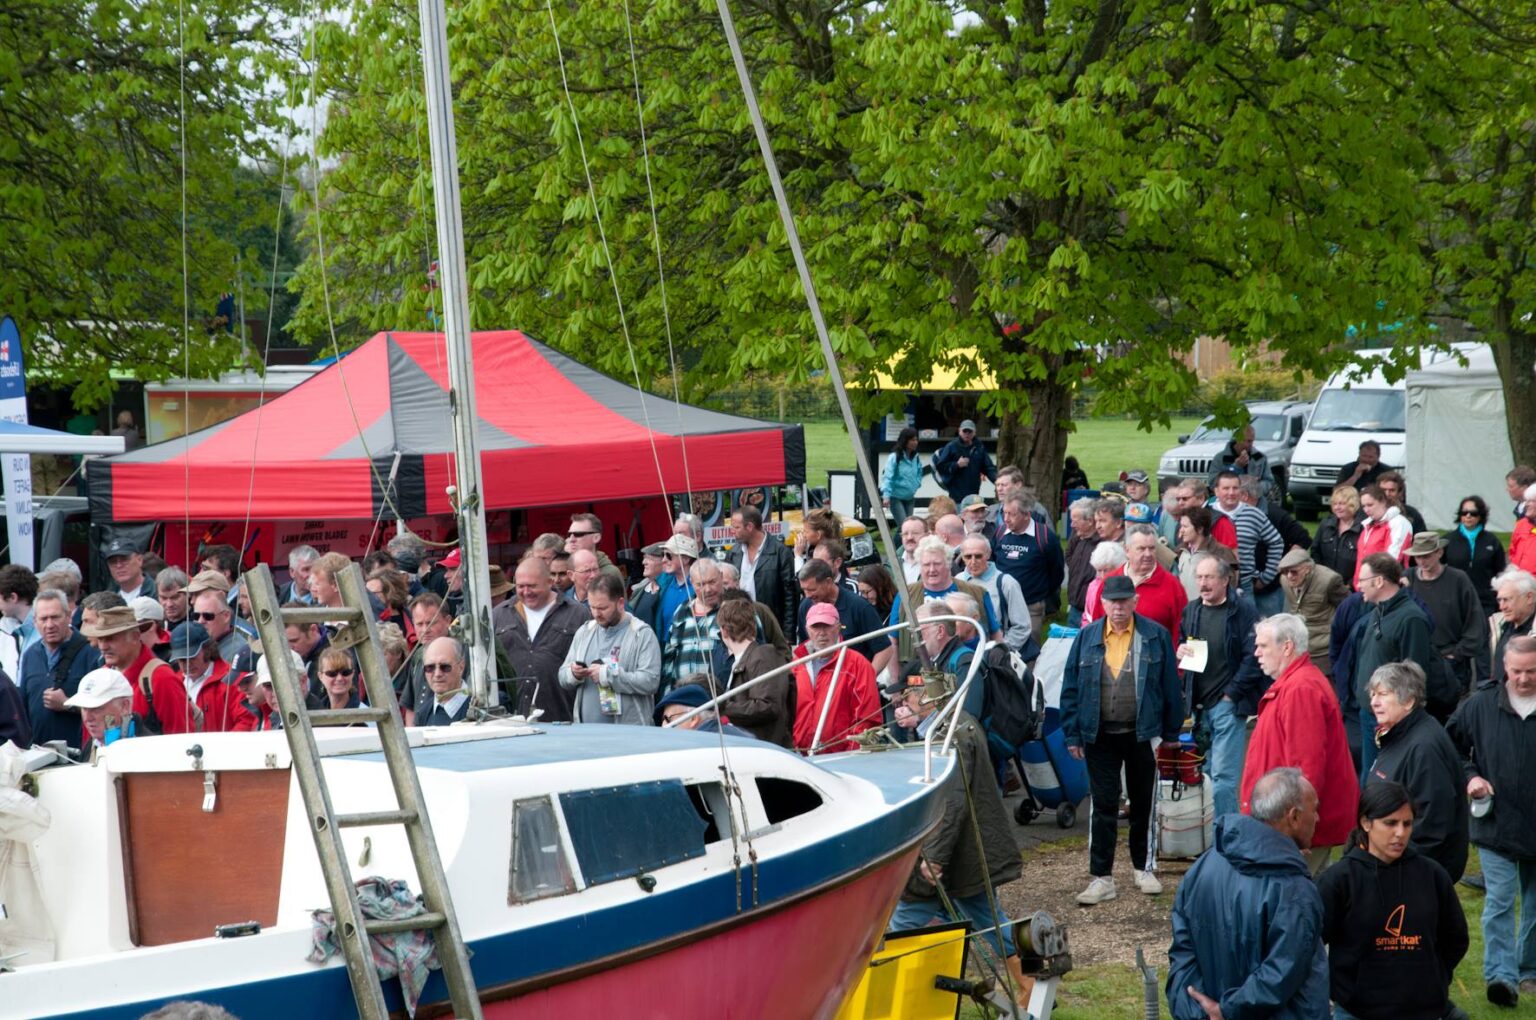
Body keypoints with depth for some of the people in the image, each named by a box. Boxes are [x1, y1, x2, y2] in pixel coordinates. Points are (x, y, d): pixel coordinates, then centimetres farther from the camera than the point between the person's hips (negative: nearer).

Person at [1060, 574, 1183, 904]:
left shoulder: (1156, 636, -1)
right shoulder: (1086, 638, 2)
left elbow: (1170, 687, 1)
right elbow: (1071, 688, 4)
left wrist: (1171, 733, -1)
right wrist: (1072, 735, 0)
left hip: (1143, 734, 0)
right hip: (1100, 737, 0)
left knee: (1144, 804, 12)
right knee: (1103, 807, 1)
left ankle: (1144, 868, 26)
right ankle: (1101, 878, 3)